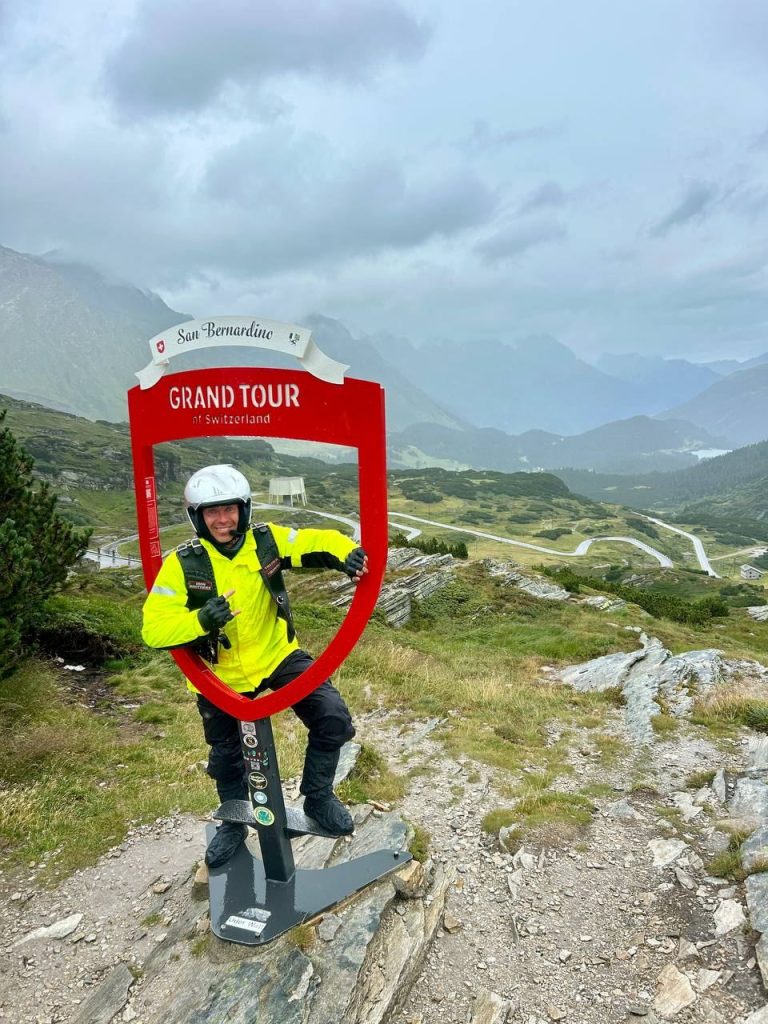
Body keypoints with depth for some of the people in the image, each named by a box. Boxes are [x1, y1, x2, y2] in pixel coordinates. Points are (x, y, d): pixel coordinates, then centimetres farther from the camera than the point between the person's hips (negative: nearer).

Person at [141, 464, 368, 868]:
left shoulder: (266, 540, -13)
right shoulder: (182, 564, -19)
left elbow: (317, 542, -20)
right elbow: (154, 629, -22)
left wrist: (348, 553, -42)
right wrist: (201, 620, -40)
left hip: (277, 656, 1)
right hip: (221, 676, 0)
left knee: (333, 717, -15)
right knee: (226, 755, 19)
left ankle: (318, 796, 13)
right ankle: (233, 823, 50)